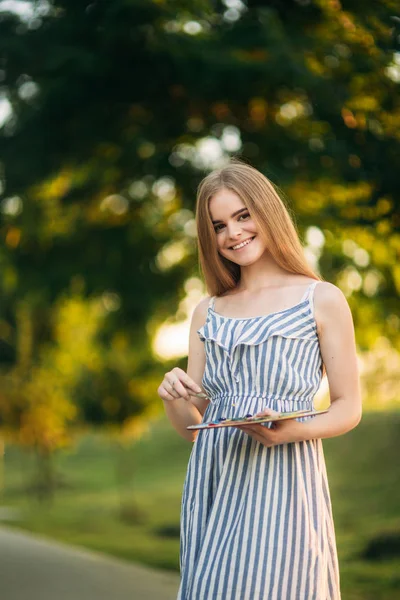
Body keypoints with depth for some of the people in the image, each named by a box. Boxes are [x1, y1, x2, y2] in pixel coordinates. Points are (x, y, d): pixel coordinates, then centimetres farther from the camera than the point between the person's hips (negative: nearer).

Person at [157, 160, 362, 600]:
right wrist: (172, 399, -7)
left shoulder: (323, 300, 2)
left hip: (282, 479, -4)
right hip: (212, 481, 4)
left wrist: (291, 432, -18)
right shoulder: (207, 314, 14)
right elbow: (192, 426, 15)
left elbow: (348, 409, 1)